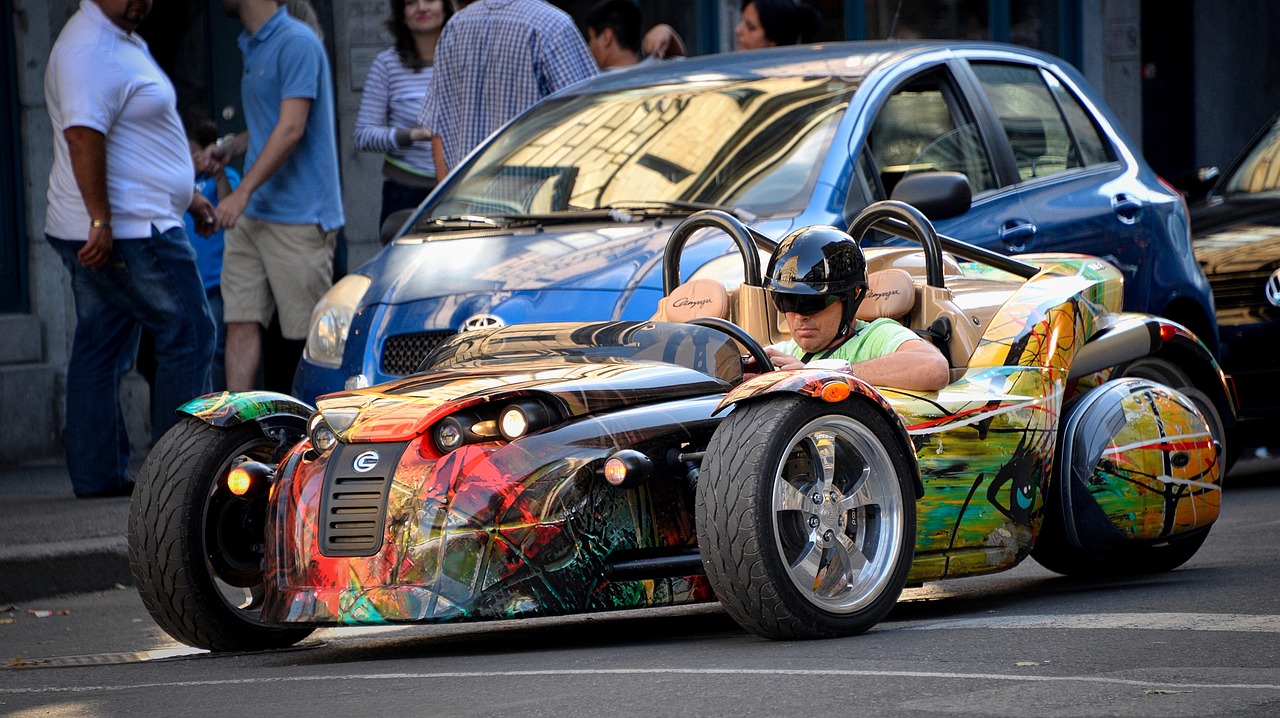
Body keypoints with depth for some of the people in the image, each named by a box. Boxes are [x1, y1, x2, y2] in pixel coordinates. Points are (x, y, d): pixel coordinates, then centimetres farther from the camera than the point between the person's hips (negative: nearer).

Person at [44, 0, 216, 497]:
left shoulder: (126, 44, 19)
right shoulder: (90, 49, -16)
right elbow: (83, 136, -25)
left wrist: (187, 196, 28)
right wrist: (101, 221, -28)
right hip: (132, 232, -10)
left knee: (100, 349, 8)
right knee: (188, 335, -3)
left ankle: (95, 474, 10)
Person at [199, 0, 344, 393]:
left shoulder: (297, 43, -13)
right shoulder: (252, 47, 17)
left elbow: (291, 128, -20)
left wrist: (244, 191, -24)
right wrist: (230, 148, 9)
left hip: (297, 216, -9)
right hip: (251, 214, 9)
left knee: (305, 332, -3)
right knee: (241, 324, 1)